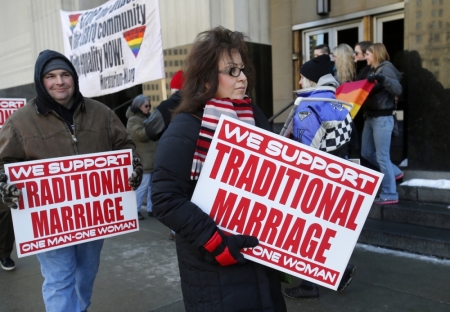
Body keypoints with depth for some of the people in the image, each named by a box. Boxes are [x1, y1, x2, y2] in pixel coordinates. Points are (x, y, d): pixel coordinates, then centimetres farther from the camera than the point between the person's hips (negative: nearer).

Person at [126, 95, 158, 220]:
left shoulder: (147, 117, 21)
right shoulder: (133, 120, -6)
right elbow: (140, 135, -20)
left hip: (153, 158, 9)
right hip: (144, 159, -9)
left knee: (152, 185, 10)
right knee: (144, 185, -9)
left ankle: (150, 209, 17)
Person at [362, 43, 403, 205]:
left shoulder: (386, 68, -9)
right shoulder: (373, 70, 17)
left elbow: (398, 89, -22)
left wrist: (382, 78, -35)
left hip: (382, 118, -9)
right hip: (370, 117, 9)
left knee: (382, 156, -5)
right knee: (367, 152, 14)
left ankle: (390, 194, 5)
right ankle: (394, 172, 31)